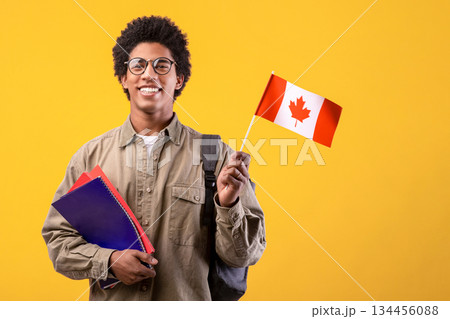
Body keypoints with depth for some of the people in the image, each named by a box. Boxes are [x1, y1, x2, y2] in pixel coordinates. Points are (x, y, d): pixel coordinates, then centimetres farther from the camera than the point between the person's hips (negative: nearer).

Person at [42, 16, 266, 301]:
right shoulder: (91, 155, 0)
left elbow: (243, 256, -6)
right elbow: (58, 237, 2)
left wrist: (229, 204, -23)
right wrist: (108, 261, -13)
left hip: (188, 304, -1)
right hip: (111, 310, 1)